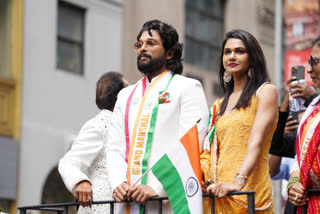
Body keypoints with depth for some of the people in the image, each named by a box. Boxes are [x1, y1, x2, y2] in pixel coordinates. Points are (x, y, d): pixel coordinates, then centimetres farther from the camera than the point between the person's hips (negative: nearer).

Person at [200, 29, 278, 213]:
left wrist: (239, 181, -24)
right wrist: (201, 174, -4)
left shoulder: (266, 91, 1)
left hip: (249, 191, -5)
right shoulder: (219, 105, 20)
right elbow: (212, 151, 17)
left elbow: (256, 141, -12)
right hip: (219, 193, 5)